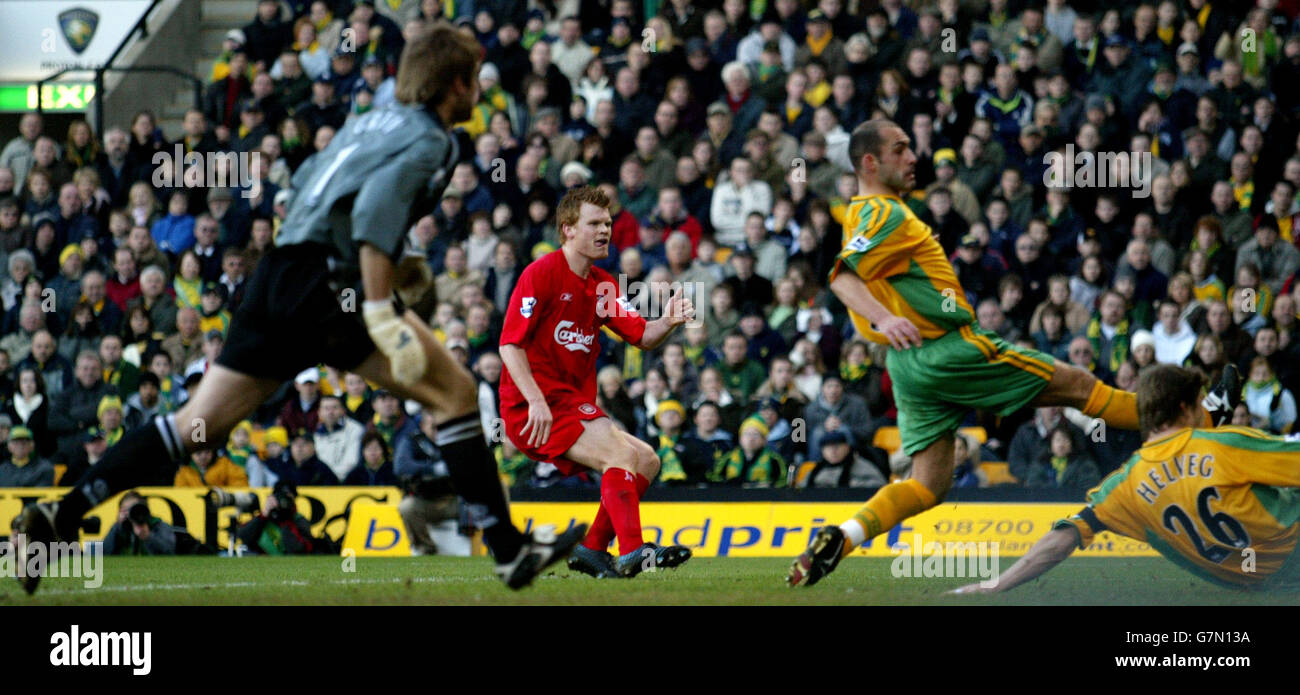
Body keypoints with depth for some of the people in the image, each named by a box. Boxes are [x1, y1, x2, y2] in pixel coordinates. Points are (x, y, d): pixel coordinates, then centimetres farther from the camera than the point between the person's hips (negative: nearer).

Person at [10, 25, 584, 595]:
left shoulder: (372, 121, 22)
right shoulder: (429, 138, -3)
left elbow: (305, 181, 33)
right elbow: (375, 211, -20)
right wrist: (380, 313, -25)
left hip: (278, 278, 8)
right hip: (326, 286, -8)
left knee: (197, 423, 8)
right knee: (454, 391, -2)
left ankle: (57, 517, 0)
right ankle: (509, 550, -4)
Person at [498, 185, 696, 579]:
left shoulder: (602, 285, 14)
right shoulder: (541, 274, -10)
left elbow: (642, 337, 12)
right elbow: (510, 344, -16)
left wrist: (669, 322, -11)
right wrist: (536, 401, -27)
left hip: (576, 403, 9)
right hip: (534, 409, -9)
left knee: (646, 460, 4)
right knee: (618, 452, -25)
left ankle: (592, 550, 5)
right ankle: (631, 553, -34)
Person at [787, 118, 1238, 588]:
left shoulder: (862, 215, 16)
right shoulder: (884, 214, -14)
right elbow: (842, 278, -28)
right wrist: (884, 318, -44)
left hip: (911, 367, 10)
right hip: (948, 351, -10)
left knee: (928, 484, 5)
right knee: (1075, 384, 1)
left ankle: (839, 538, -14)